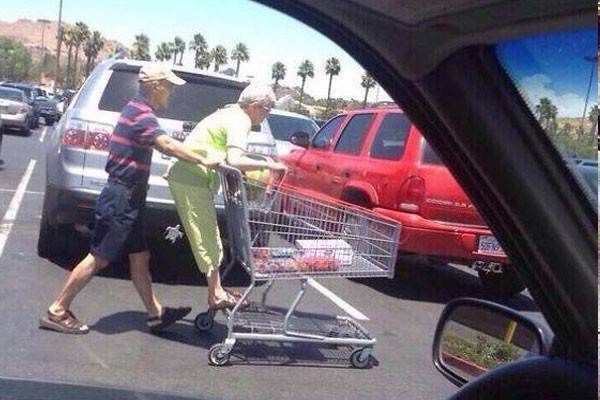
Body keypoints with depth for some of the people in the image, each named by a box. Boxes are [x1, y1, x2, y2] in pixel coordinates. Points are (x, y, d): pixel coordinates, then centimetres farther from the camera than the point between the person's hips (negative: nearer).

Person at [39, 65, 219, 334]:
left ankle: (156, 314, 21)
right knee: (99, 257, -3)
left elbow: (159, 144, 22)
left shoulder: (138, 109, 14)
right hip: (121, 197, -10)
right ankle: (56, 312, 9)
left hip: (129, 198, 10)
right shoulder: (141, 113, -17)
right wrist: (204, 162, -37)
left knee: (140, 256, 12)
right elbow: (167, 146, -34)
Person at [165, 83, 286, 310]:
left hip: (188, 178, 10)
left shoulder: (232, 113, 16)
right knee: (207, 240, -4)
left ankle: (217, 291, 20)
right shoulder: (239, 121, -15)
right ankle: (216, 296, 2)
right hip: (192, 181, -10)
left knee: (209, 239, 14)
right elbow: (235, 161, -30)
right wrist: (268, 165, -21)